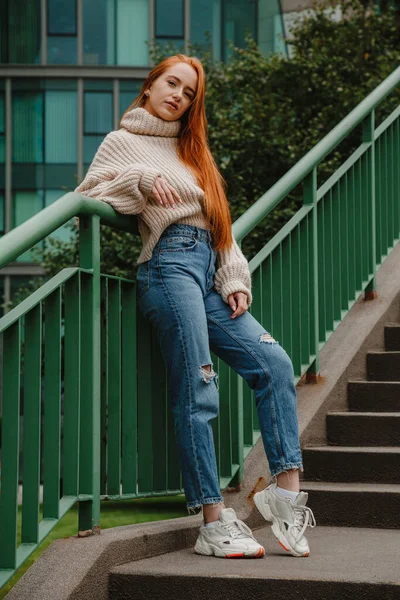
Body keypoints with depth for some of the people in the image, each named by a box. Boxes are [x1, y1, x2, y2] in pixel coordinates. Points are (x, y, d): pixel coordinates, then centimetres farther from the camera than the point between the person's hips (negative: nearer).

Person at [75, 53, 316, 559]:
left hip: (210, 271, 7)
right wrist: (142, 180, -13)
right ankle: (214, 523, -13)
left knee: (273, 364, -9)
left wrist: (235, 279, 9)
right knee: (196, 393, -13)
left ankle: (285, 489, -9)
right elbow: (86, 197, -1)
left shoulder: (190, 150, 29)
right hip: (170, 265, -7)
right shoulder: (123, 142, 11)